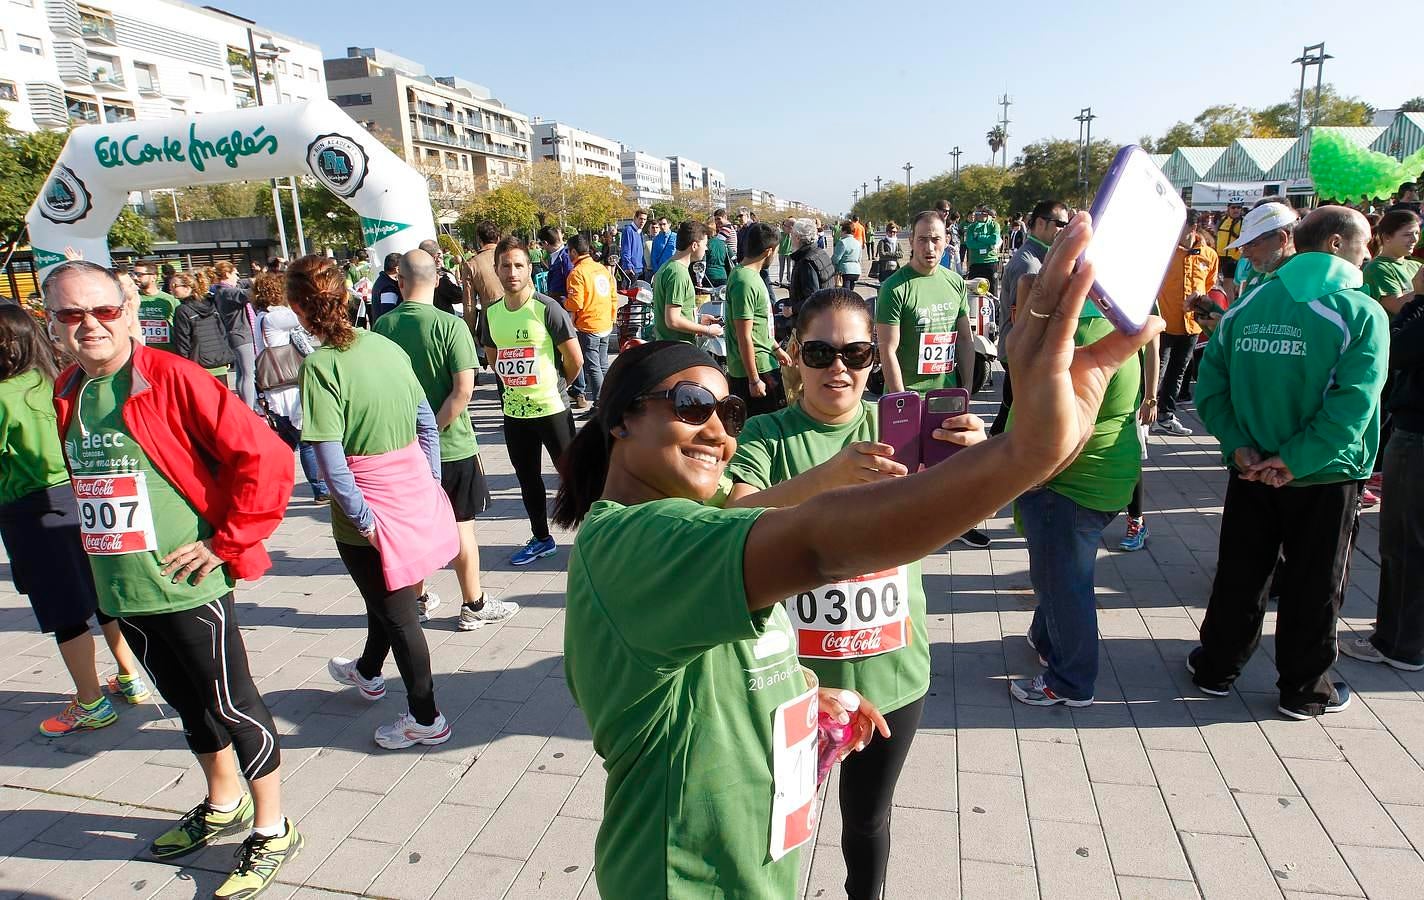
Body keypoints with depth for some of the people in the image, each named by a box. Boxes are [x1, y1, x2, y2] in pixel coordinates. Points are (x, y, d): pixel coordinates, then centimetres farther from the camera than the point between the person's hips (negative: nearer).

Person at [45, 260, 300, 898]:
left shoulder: (172, 379, -15)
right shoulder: (66, 395, 6)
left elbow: (265, 459, -20)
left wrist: (227, 542, -16)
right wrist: (100, 553, 12)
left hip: (188, 586, -7)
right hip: (120, 592, 7)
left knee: (233, 706, 6)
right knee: (188, 704, 22)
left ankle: (272, 830, 23)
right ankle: (224, 806, 43)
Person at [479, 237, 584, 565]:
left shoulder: (547, 309, -15)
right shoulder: (491, 313, 2)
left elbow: (575, 359, -11)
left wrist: (552, 387, 3)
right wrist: (515, 383, 11)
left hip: (552, 409, -6)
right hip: (514, 411, 6)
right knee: (527, 477, 17)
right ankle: (541, 539, 35)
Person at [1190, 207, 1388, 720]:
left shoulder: (1246, 307, -1)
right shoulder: (1363, 314, -13)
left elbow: (1210, 389, -6)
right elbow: (1351, 407, -22)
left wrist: (1240, 448, -8)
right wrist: (1294, 461, -17)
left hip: (1250, 474, 3)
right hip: (1325, 479, -3)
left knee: (1238, 577, 16)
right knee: (1314, 587, 13)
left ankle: (1216, 668, 30)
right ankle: (1304, 690, 28)